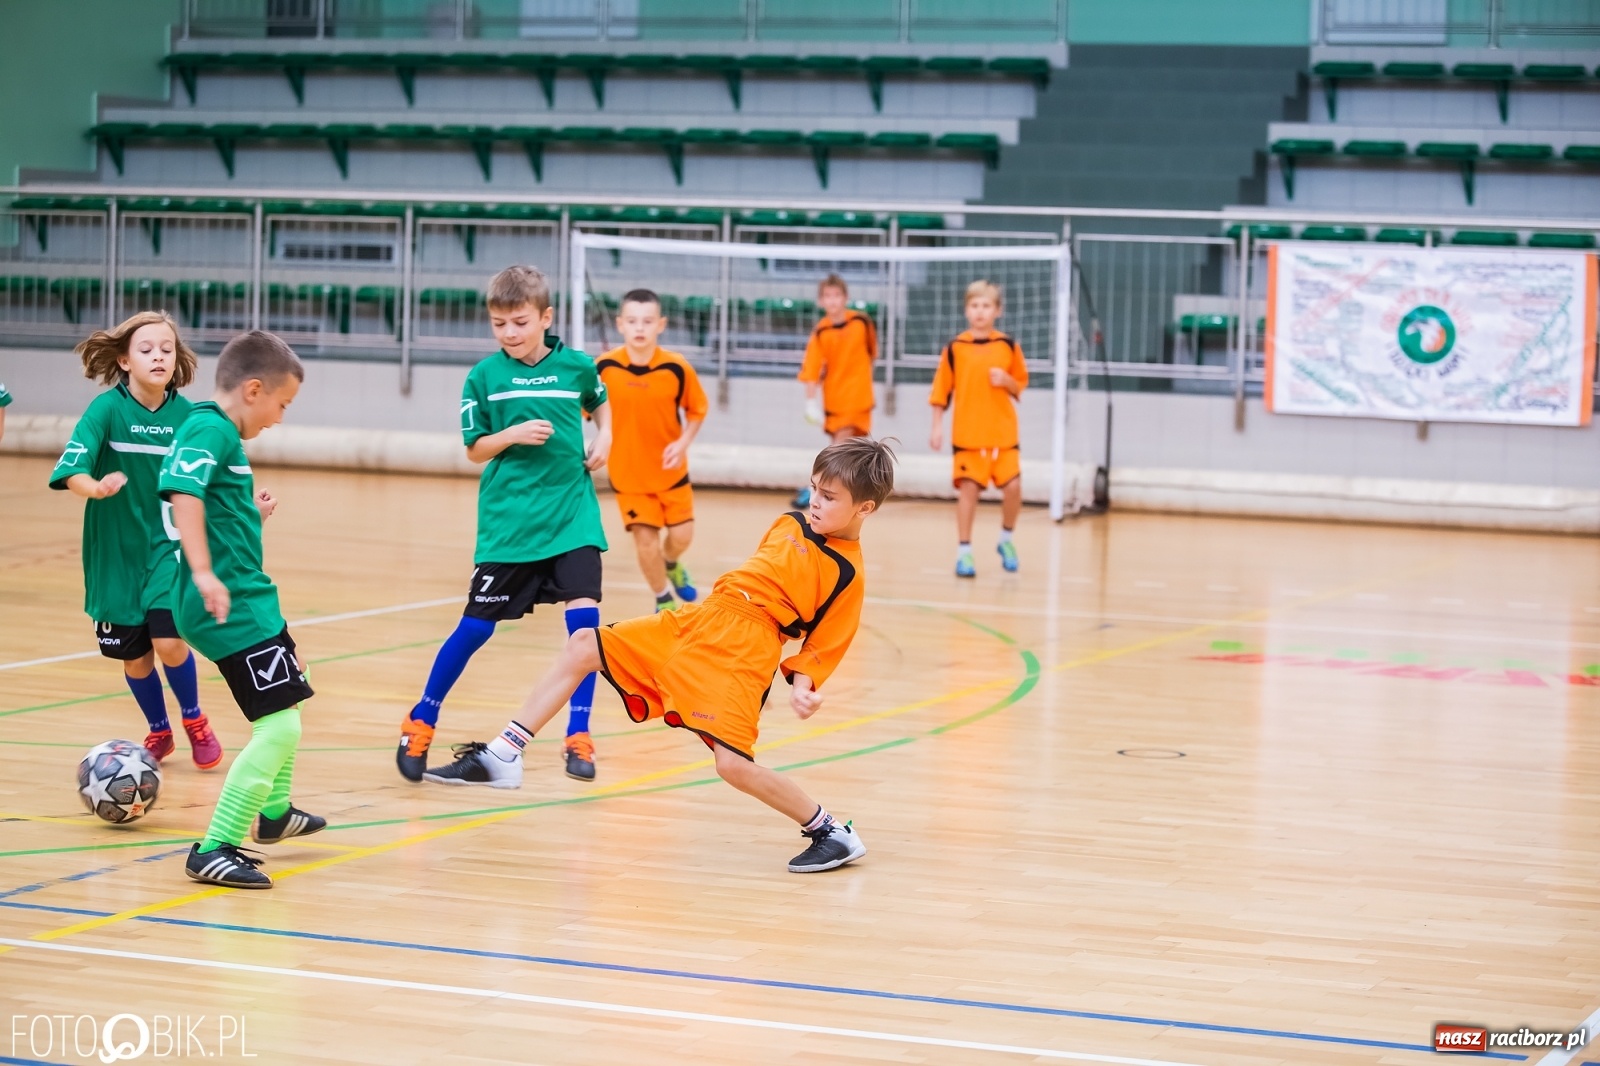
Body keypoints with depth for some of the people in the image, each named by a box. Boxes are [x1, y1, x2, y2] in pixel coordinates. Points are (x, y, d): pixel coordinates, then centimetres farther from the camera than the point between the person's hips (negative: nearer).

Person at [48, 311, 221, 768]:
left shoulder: (187, 415, -7)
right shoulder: (107, 409, -13)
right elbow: (70, 472, -22)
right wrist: (95, 487, -42)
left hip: (168, 545, 0)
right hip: (117, 550, 0)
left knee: (168, 640, -15)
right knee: (133, 653, 10)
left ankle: (194, 719, 14)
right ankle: (159, 731, 36)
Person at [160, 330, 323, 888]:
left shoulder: (219, 432, 13)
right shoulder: (210, 430, -17)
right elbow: (184, 494, -33)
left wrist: (252, 513, 30)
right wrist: (204, 574, -40)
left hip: (248, 597, 11)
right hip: (231, 608, -11)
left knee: (289, 693, 31)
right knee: (280, 725, -14)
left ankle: (273, 812, 48)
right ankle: (214, 850, -12)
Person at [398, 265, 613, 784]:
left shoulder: (577, 366, 1)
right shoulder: (484, 377, -4)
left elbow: (600, 402, 24)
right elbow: (475, 450, 2)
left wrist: (604, 436, 5)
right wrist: (512, 435, -16)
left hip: (571, 513, 1)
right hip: (507, 520, -1)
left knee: (584, 615, -12)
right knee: (478, 624, 3)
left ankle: (578, 736, -2)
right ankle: (420, 722, 21)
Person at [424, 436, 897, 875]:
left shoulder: (848, 574, -9)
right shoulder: (791, 525, 12)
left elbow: (823, 645, -5)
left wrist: (804, 684, -20)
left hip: (743, 654, -9)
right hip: (695, 621, 9)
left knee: (734, 764, -24)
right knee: (582, 646, 9)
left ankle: (832, 834, -2)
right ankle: (502, 758, 13)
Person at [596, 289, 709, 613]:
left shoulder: (677, 368, -16)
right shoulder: (604, 367, -16)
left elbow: (697, 409, -2)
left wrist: (683, 443, -16)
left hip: (670, 469, 1)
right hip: (627, 471, -1)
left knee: (681, 535, 5)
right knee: (645, 539, -3)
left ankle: (672, 565, 43)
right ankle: (664, 599, 22)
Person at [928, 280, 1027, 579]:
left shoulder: (1008, 346, 2)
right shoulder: (955, 348, -1)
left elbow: (1020, 386, 10)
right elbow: (942, 391, 1)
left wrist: (1007, 381, -12)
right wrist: (937, 427, -3)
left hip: (1003, 433, 1)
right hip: (967, 434, -1)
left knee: (1012, 487, -4)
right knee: (968, 489, -3)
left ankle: (1006, 540, 20)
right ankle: (964, 552, 5)